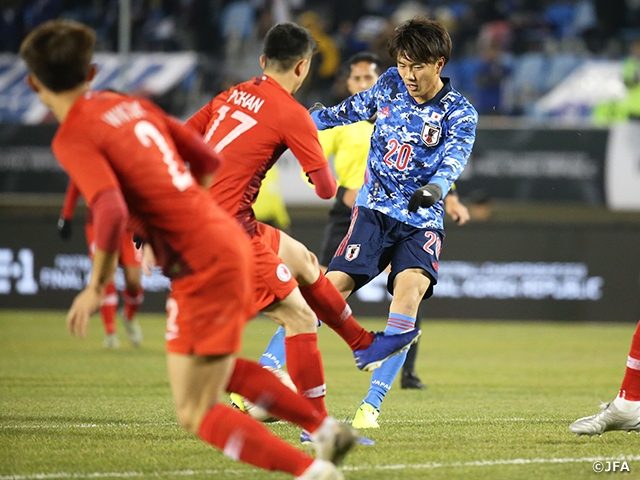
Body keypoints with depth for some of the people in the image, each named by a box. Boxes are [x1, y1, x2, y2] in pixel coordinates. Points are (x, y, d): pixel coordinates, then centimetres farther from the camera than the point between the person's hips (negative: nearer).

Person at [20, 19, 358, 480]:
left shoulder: (72, 139, -13)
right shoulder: (131, 105, 10)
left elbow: (111, 213, -28)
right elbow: (208, 160, 16)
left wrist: (96, 287, -16)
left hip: (202, 267, -8)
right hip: (231, 239, 8)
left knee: (197, 414, 1)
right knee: (219, 367, 32)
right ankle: (325, 428, 32)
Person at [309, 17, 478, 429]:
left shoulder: (460, 113, -8)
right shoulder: (390, 84, 3)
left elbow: (455, 156, -26)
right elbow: (355, 109, 23)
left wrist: (435, 186, -47)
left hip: (422, 221, -2)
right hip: (375, 209, 2)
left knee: (410, 287, -28)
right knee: (333, 286, -16)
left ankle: (372, 403, -26)